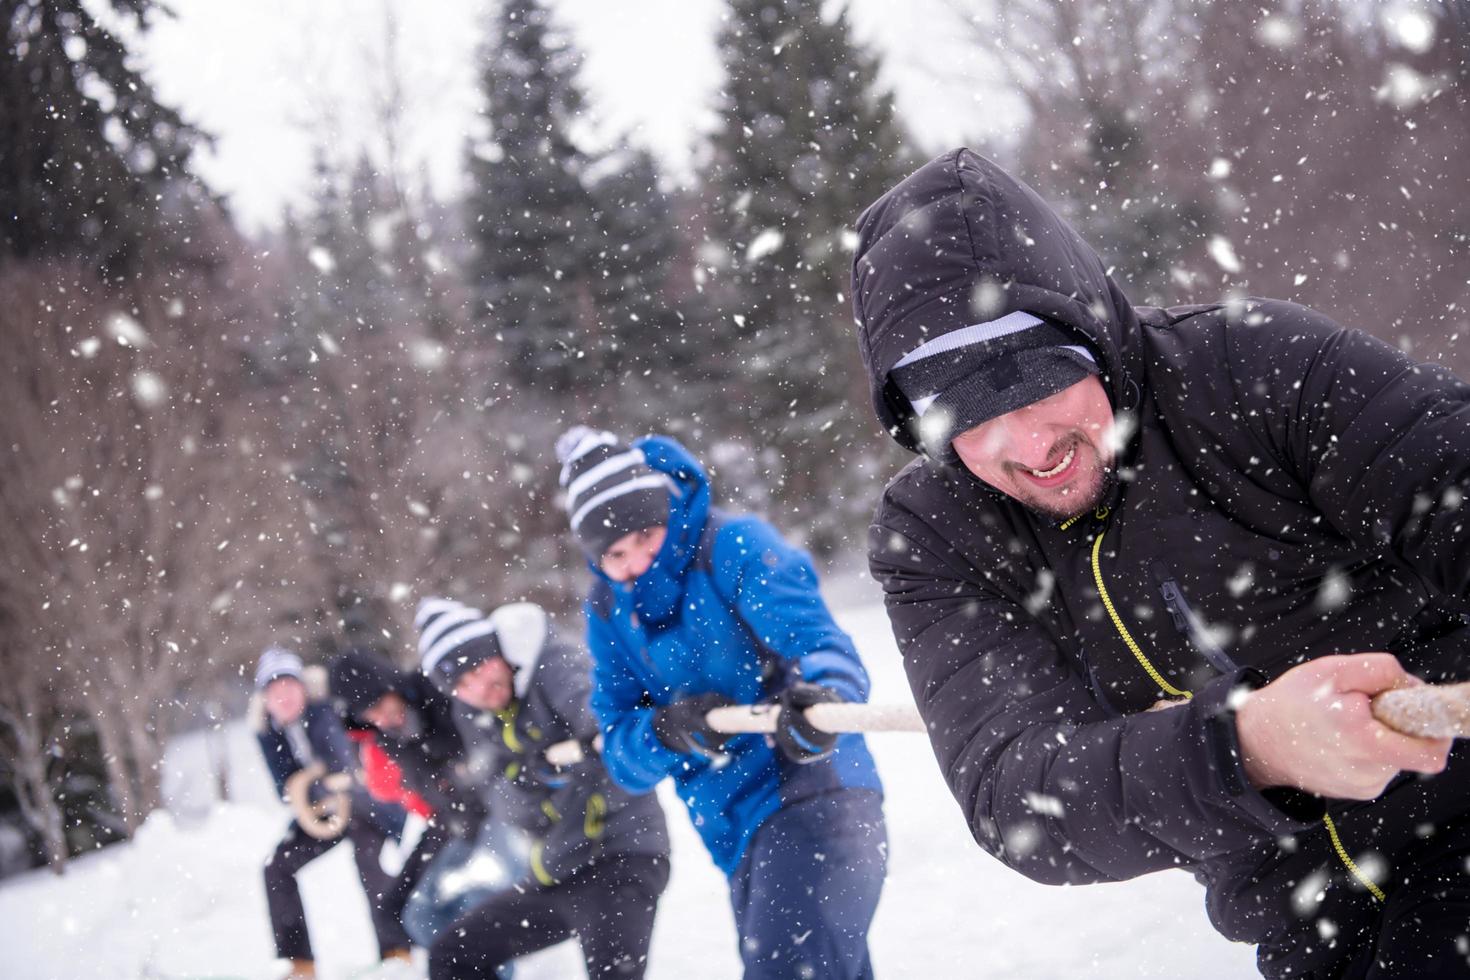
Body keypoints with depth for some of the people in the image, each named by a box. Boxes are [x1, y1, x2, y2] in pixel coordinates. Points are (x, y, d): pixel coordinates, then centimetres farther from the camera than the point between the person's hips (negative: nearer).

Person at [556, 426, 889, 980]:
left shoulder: (737, 546, -9)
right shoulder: (610, 611, 9)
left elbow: (819, 643, -21)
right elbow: (623, 758, 4)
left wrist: (820, 697, -45)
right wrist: (668, 730, -19)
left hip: (814, 800, -7)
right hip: (737, 842, 7)